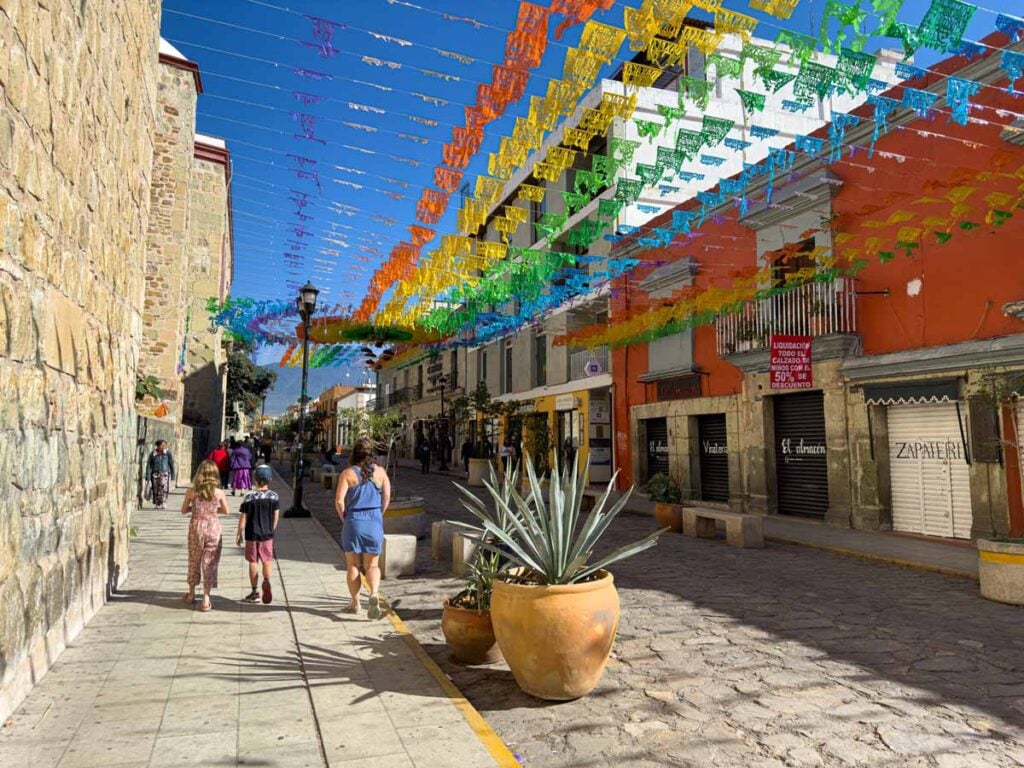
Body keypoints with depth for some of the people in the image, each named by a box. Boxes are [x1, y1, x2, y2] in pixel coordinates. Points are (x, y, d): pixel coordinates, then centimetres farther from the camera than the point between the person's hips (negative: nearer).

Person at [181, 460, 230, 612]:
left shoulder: (192, 491, -8)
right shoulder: (218, 492, -9)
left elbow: (184, 510, 3)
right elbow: (226, 511, 3)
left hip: (196, 528, 1)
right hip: (213, 528, -1)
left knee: (194, 561, 19)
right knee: (209, 563, 6)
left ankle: (191, 594, 33)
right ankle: (206, 599, 6)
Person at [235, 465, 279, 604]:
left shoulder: (250, 496, -11)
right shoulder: (274, 496, -5)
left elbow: (243, 518, -7)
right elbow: (276, 517, 0)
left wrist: (239, 535, 4)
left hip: (252, 535, -1)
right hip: (267, 535, 1)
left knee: (253, 562, 10)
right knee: (267, 561, 14)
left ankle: (254, 592, 16)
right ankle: (266, 580, -14)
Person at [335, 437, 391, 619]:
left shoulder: (348, 473, -7)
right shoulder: (380, 472, 0)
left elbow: (339, 501, -13)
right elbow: (387, 498, -1)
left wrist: (344, 519, 3)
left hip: (353, 522, -1)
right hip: (374, 523, 1)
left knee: (353, 565, 14)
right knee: (372, 565, 10)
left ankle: (355, 603, 20)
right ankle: (374, 594, -16)